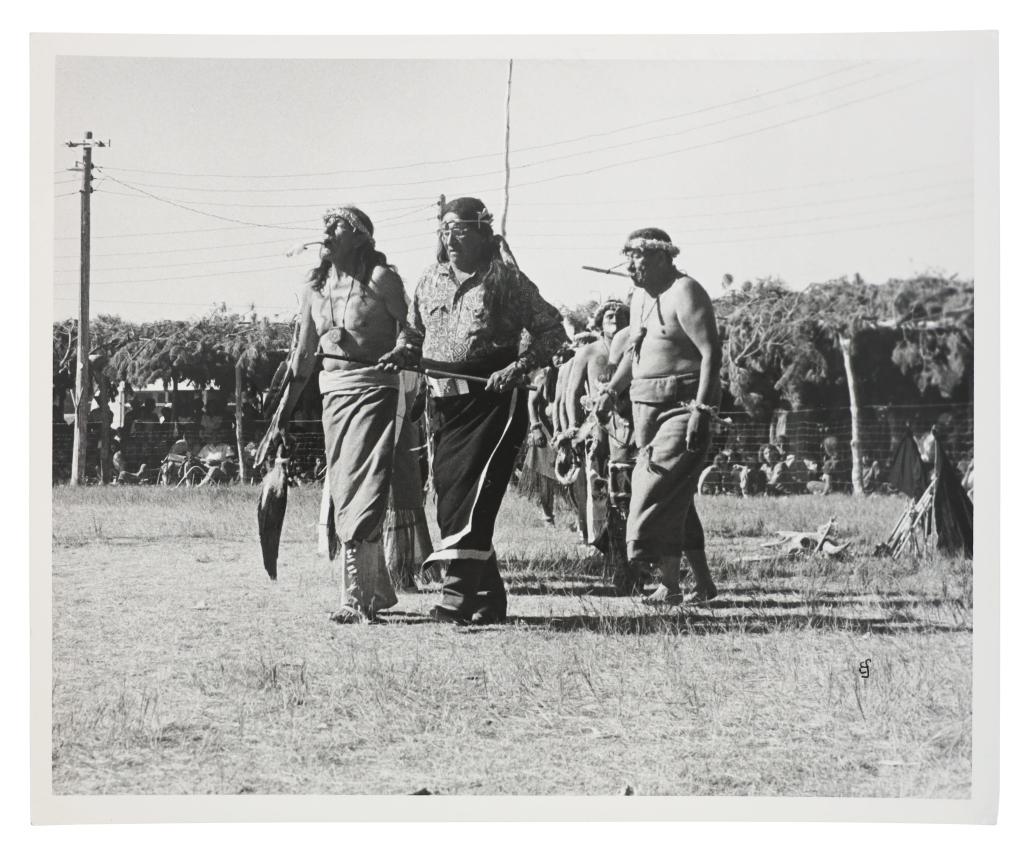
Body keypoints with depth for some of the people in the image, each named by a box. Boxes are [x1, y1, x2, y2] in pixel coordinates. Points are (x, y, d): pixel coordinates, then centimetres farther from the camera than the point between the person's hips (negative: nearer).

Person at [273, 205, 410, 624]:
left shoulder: (380, 279, -7)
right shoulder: (315, 287, 11)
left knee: (360, 494, -12)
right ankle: (379, 590, 23)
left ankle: (356, 599, -11)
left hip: (376, 389, -7)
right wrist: (282, 415, 17)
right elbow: (303, 354, 17)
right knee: (341, 493, 9)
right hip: (334, 391, 7)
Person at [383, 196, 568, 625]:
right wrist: (404, 353, 1)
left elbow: (552, 330, 1)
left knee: (473, 495, -15)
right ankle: (489, 597, 16)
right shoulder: (429, 282, 13)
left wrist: (519, 367, -13)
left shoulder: (506, 280, -3)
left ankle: (458, 596, -17)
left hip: (494, 401, -6)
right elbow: (415, 334, 24)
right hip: (445, 404, 6)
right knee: (448, 497, 6)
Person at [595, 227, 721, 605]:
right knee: (675, 497, 9)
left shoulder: (684, 293, -12)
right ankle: (703, 582, 16)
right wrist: (612, 389, 13)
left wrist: (701, 410, -24)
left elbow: (711, 353, -18)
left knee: (660, 489, -14)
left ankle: (669, 585, -11)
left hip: (682, 405, -9)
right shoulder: (640, 296, 16)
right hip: (646, 404, 9)